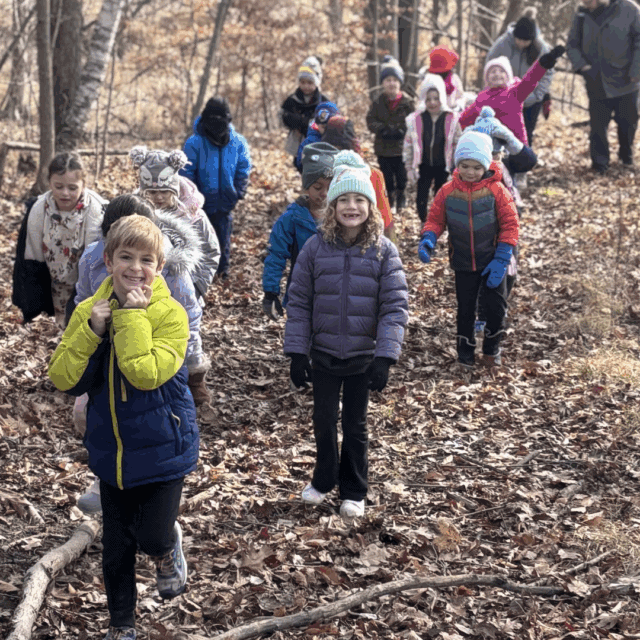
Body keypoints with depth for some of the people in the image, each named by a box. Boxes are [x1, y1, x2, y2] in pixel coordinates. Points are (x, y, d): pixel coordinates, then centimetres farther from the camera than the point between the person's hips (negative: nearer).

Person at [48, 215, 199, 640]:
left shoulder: (169, 314, -16)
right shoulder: (89, 311, -3)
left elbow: (147, 373, -30)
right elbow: (64, 379, -10)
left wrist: (131, 316, -27)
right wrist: (92, 330, -21)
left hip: (162, 450, -4)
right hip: (112, 454, 4)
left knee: (152, 536, -3)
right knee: (116, 549, 14)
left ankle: (169, 546, 33)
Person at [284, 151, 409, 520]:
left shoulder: (384, 251, -10)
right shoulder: (316, 248, -7)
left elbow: (395, 306, -10)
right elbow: (299, 302, -2)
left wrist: (385, 357, -18)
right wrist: (297, 352, -6)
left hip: (363, 355, -1)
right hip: (323, 354, 1)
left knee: (355, 425, 11)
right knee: (324, 420, 14)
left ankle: (354, 492, 27)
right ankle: (324, 480, 36)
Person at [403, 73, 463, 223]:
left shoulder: (452, 120, -8)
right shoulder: (416, 119, -6)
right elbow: (408, 145, 1)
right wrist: (409, 167, 1)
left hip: (443, 166, -1)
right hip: (424, 166, 1)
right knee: (421, 199, 3)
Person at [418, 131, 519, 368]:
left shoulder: (496, 190, -12)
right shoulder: (448, 191, -7)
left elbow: (509, 225, -9)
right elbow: (435, 219, 1)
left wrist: (501, 260, -14)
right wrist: (427, 241, -20)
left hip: (491, 262, -1)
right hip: (463, 263, 1)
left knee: (495, 306, 1)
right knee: (465, 307, 12)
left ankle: (491, 348, 25)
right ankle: (465, 348, 32)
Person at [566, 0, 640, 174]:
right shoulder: (582, 15, 0)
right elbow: (572, 45, 7)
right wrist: (581, 65, -10)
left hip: (625, 83, -1)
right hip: (596, 85, 1)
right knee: (598, 124, 1)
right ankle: (599, 163, 13)